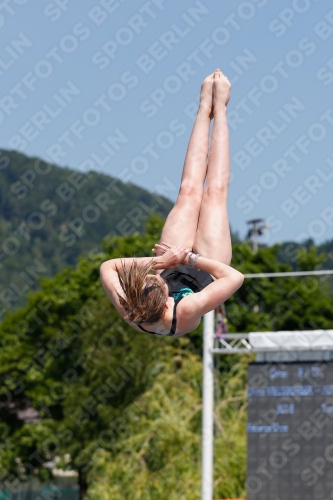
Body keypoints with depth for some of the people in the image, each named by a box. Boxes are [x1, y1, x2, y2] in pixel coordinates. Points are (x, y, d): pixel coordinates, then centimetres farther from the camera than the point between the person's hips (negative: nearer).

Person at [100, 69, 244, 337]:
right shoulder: (186, 313, -49)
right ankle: (219, 108, 30)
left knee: (189, 191, 12)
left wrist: (157, 261, -35)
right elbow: (234, 277, -49)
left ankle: (205, 108, 34)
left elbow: (108, 267, -25)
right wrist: (190, 257, -46)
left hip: (175, 269, 3)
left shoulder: (131, 313, -39)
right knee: (214, 192, 10)